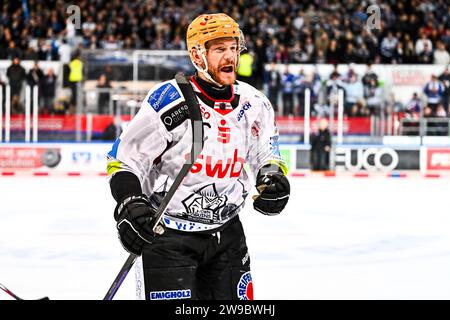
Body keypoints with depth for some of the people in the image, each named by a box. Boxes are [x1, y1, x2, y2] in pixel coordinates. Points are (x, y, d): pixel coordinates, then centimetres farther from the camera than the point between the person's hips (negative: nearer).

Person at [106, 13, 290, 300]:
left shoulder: (254, 104, 0)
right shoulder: (170, 101, -17)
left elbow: (267, 154, 15)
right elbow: (124, 157, -11)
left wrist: (273, 177, -7)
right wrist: (130, 204, -23)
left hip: (226, 231, 6)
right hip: (166, 232, -6)